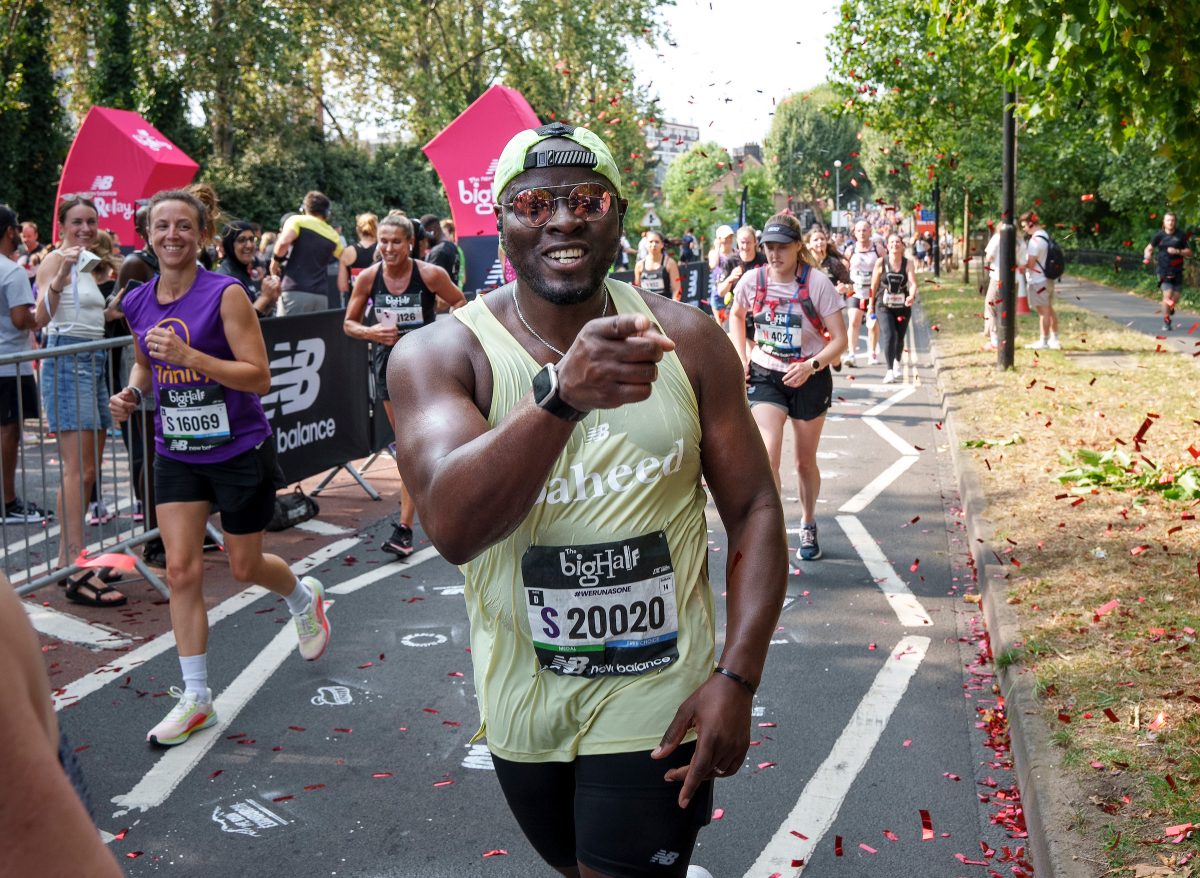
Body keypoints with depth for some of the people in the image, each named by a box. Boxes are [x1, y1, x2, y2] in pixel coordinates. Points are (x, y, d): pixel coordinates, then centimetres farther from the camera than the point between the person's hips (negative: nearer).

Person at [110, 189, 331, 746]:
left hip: (240, 451, -4)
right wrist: (133, 392, -2)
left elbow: (259, 377, -20)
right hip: (177, 454, 4)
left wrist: (189, 355, -30)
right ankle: (196, 699, 8)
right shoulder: (138, 303, 2)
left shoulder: (226, 294, -15)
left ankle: (304, 598, 45)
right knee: (181, 570, -3)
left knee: (244, 568, 10)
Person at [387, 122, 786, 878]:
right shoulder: (440, 353, -12)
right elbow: (453, 526, -29)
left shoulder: (687, 341, -6)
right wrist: (562, 393, -45)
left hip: (659, 705, -1)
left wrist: (738, 677, -15)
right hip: (525, 711, 2)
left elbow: (754, 510, -2)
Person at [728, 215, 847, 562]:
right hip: (765, 376, 1)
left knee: (805, 461, 13)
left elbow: (839, 339, -12)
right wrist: (740, 357, 3)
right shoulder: (752, 280, -7)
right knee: (768, 455, -19)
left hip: (810, 378, -1)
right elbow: (736, 315, 15)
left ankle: (808, 526, 38)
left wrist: (811, 365, -28)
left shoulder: (817, 283, -15)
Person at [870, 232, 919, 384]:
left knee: (900, 337, 15)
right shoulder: (881, 263, -5)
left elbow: (913, 283, -16)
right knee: (888, 335, -18)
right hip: (884, 306, -2)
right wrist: (871, 305, 4)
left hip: (903, 306, 2)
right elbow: (874, 285, 1)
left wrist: (912, 296, -37)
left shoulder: (908, 264, -4)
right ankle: (890, 371, -18)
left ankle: (897, 362, 45)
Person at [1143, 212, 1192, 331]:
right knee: (1167, 295, -15)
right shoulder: (1159, 235, 0)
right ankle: (1166, 322, -2)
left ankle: (1170, 308, 39)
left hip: (1177, 271, 1)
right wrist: (1147, 255, -13)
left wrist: (1177, 251, -17)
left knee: (1175, 298, 2)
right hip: (1163, 271, -1)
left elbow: (1189, 252, 2)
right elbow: (1149, 248, 9)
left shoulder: (1181, 235, 0)